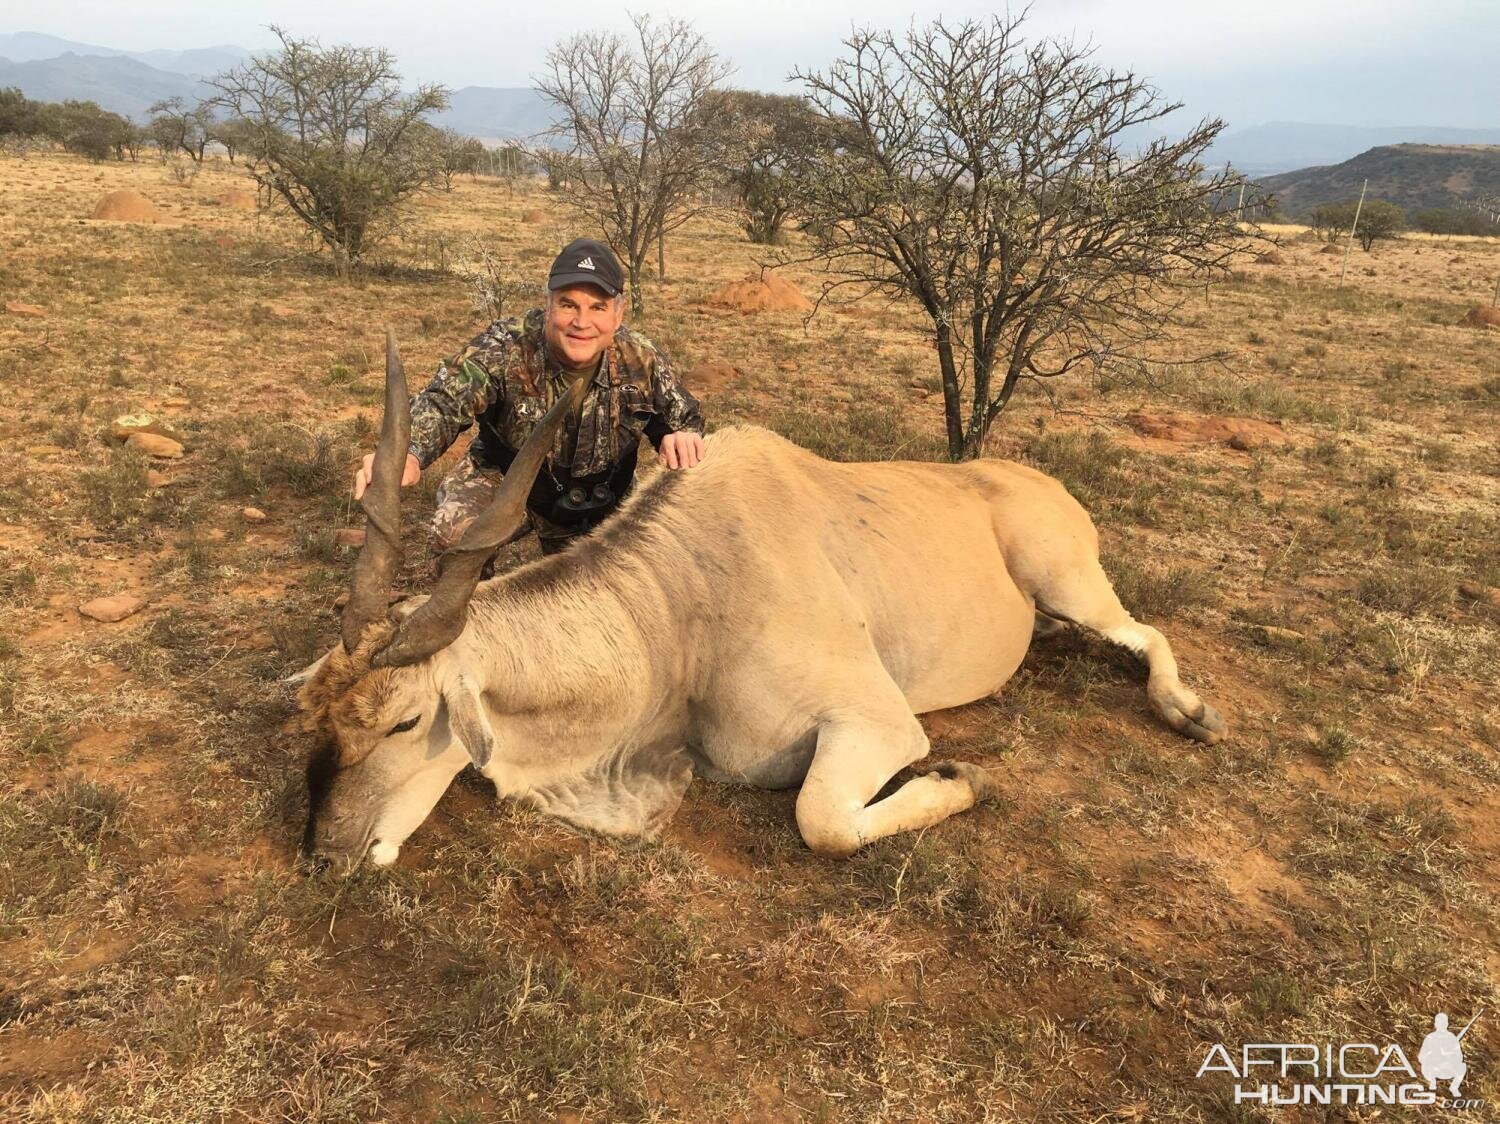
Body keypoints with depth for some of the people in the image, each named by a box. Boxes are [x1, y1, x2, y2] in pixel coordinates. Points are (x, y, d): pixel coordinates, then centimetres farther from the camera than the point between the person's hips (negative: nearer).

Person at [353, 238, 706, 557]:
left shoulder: (641, 360, -21)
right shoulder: (506, 347, -29)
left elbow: (684, 416, -7)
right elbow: (445, 401, -43)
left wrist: (683, 437, -36)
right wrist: (407, 453, -68)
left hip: (594, 511, 3)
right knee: (456, 532, -32)